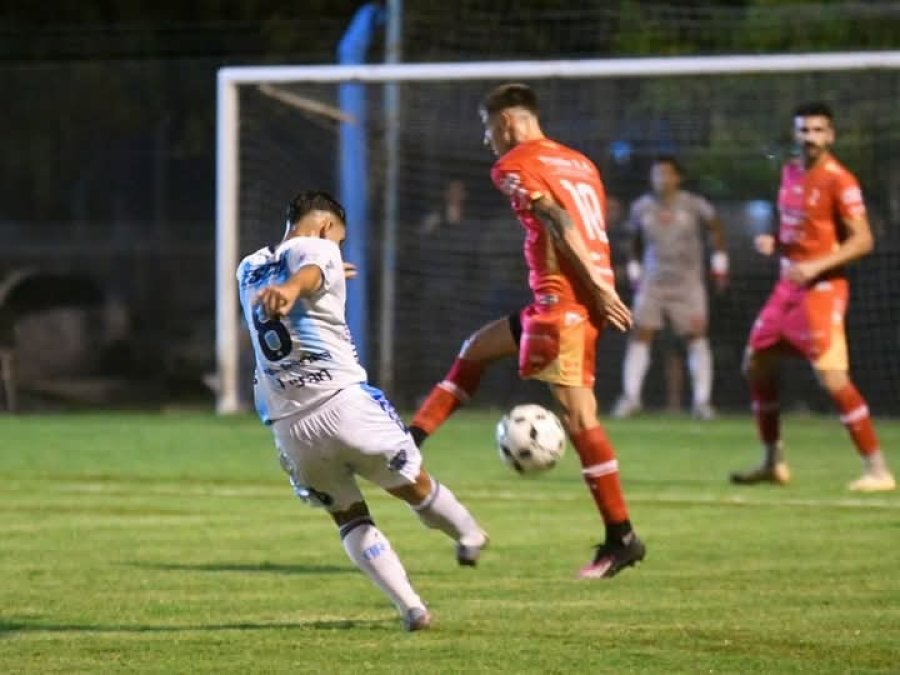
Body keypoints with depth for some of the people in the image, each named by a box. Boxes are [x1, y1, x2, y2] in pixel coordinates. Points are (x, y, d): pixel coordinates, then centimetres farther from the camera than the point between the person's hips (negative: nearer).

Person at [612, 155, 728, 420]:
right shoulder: (641, 208, 2)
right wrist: (634, 269, 15)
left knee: (697, 338, -5)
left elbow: (715, 229, 9)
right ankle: (631, 397, -3)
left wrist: (719, 264, 5)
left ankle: (702, 401, -1)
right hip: (652, 284, 2)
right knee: (640, 335, -7)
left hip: (688, 283, -2)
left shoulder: (694, 206, -5)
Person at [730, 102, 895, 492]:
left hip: (822, 288, -9)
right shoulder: (790, 172, 11)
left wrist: (815, 266, -25)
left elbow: (862, 240, -16)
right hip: (788, 285, 9)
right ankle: (773, 463, 26)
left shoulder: (839, 180, -13)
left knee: (833, 379, -17)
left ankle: (877, 470, -12)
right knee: (755, 366, 13)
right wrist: (772, 243, 2)